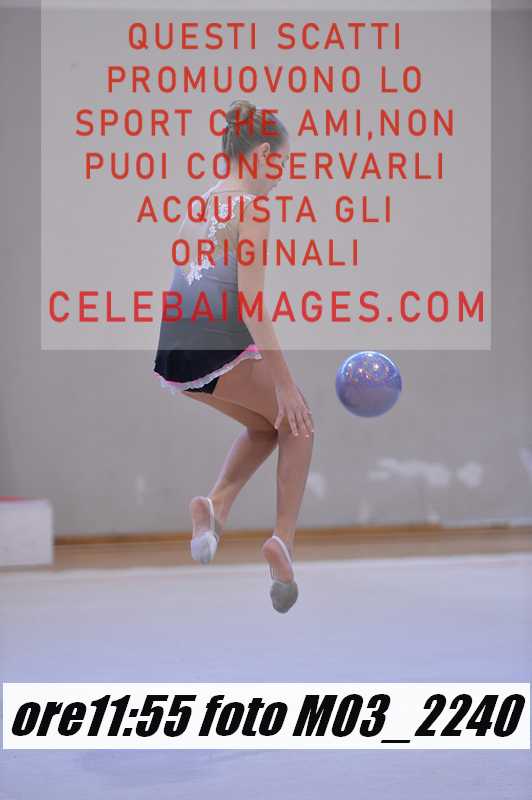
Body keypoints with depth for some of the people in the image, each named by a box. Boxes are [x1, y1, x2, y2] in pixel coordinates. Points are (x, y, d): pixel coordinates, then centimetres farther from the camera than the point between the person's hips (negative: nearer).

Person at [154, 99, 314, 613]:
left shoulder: (197, 204, 18)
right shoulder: (251, 209, -6)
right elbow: (250, 303, -14)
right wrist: (284, 381, -14)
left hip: (172, 355, 7)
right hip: (220, 349, -7)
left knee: (267, 426, 27)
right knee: (297, 422, 18)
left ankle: (216, 503, 4)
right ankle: (283, 538, 4)